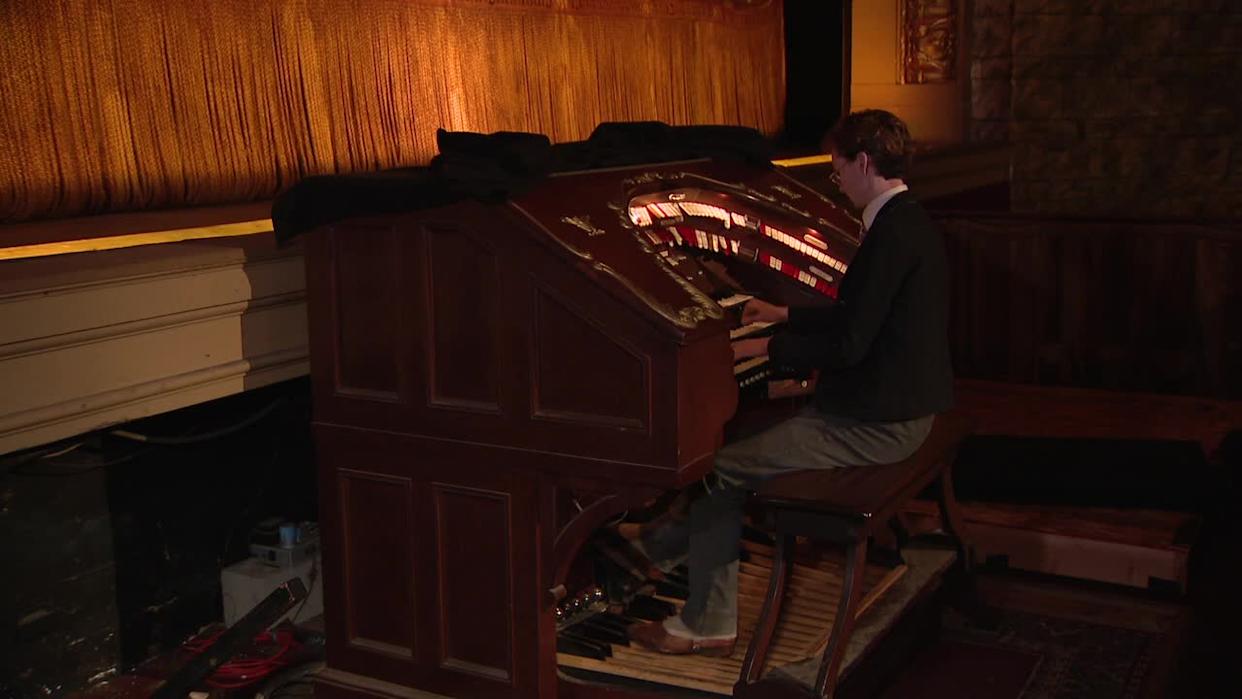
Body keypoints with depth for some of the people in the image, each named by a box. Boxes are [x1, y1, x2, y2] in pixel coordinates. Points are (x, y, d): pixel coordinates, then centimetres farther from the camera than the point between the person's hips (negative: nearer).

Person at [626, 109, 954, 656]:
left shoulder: (892, 234, -21)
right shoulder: (907, 222, 12)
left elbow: (848, 344, -24)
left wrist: (764, 347, -12)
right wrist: (785, 317, 27)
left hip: (874, 426, -11)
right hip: (895, 407, 11)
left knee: (721, 468, -6)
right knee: (745, 435, 16)